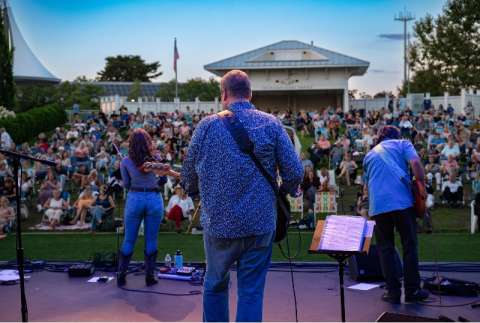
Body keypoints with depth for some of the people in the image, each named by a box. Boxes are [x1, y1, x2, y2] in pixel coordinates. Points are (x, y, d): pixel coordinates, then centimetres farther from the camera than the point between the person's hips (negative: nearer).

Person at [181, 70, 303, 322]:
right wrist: (286, 192, 14)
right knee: (251, 291, 7)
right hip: (260, 224, -1)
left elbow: (188, 176, 3)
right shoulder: (271, 124, -3)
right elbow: (295, 171, -6)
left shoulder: (207, 125, -2)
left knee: (215, 285, 20)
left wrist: (197, 193, 24)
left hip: (218, 223, 1)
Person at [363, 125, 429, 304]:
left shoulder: (369, 155, 25)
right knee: (409, 246, 8)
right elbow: (415, 163, -6)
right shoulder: (402, 144, 13)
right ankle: (412, 291, 10)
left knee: (385, 248, 9)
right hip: (403, 201, -3)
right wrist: (422, 187, 1)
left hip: (378, 206, 3)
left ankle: (393, 292, 8)